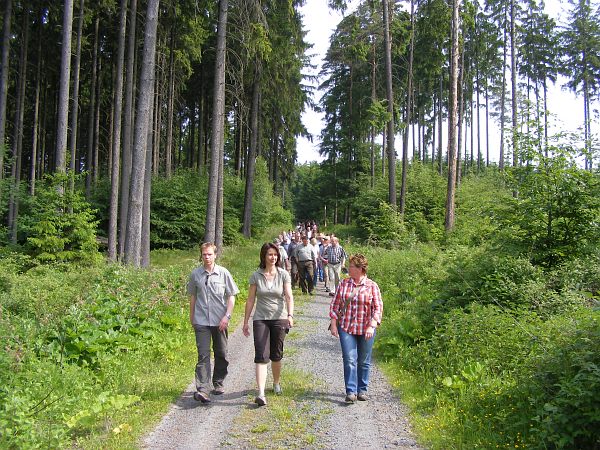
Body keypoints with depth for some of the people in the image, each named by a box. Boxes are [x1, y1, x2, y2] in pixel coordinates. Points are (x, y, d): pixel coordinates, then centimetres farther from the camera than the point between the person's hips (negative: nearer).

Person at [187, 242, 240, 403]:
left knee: (221, 354, 12)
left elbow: (231, 296, 1)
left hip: (219, 321, 1)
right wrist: (191, 317, 15)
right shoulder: (195, 274, 2)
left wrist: (227, 316, -8)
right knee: (203, 355, -9)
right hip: (201, 321, 0)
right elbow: (192, 296, 13)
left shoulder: (223, 273, -2)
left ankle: (218, 383, 30)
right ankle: (202, 389, -11)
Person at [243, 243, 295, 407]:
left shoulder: (283, 275, -3)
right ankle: (261, 393, -12)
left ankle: (276, 382, 37)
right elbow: (250, 300, 3)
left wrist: (290, 315, -28)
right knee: (261, 356, -9)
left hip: (279, 319, 0)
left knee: (276, 355, 13)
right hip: (260, 319, 0)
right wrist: (245, 322, 4)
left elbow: (289, 297, -12)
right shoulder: (256, 276, -1)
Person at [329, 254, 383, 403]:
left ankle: (362, 390, 25)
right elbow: (335, 304, 6)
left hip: (366, 330, -1)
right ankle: (351, 392, -2)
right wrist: (333, 324, -1)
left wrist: (372, 326, -17)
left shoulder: (372, 286, -4)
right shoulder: (344, 284, 4)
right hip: (346, 328, 1)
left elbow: (378, 308, -7)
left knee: (364, 362, 11)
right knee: (349, 360, -7)